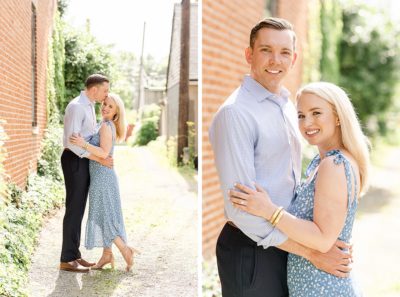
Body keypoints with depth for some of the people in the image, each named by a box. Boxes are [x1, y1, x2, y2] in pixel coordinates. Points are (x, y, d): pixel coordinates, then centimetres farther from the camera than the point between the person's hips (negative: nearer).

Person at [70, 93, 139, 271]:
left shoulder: (106, 126, -14)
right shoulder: (108, 126, 14)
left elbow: (104, 153, -23)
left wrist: (84, 144, -29)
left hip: (102, 176, -9)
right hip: (101, 176, 9)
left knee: (102, 217, -6)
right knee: (102, 216, 11)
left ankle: (126, 250, -3)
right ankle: (107, 254, 15)